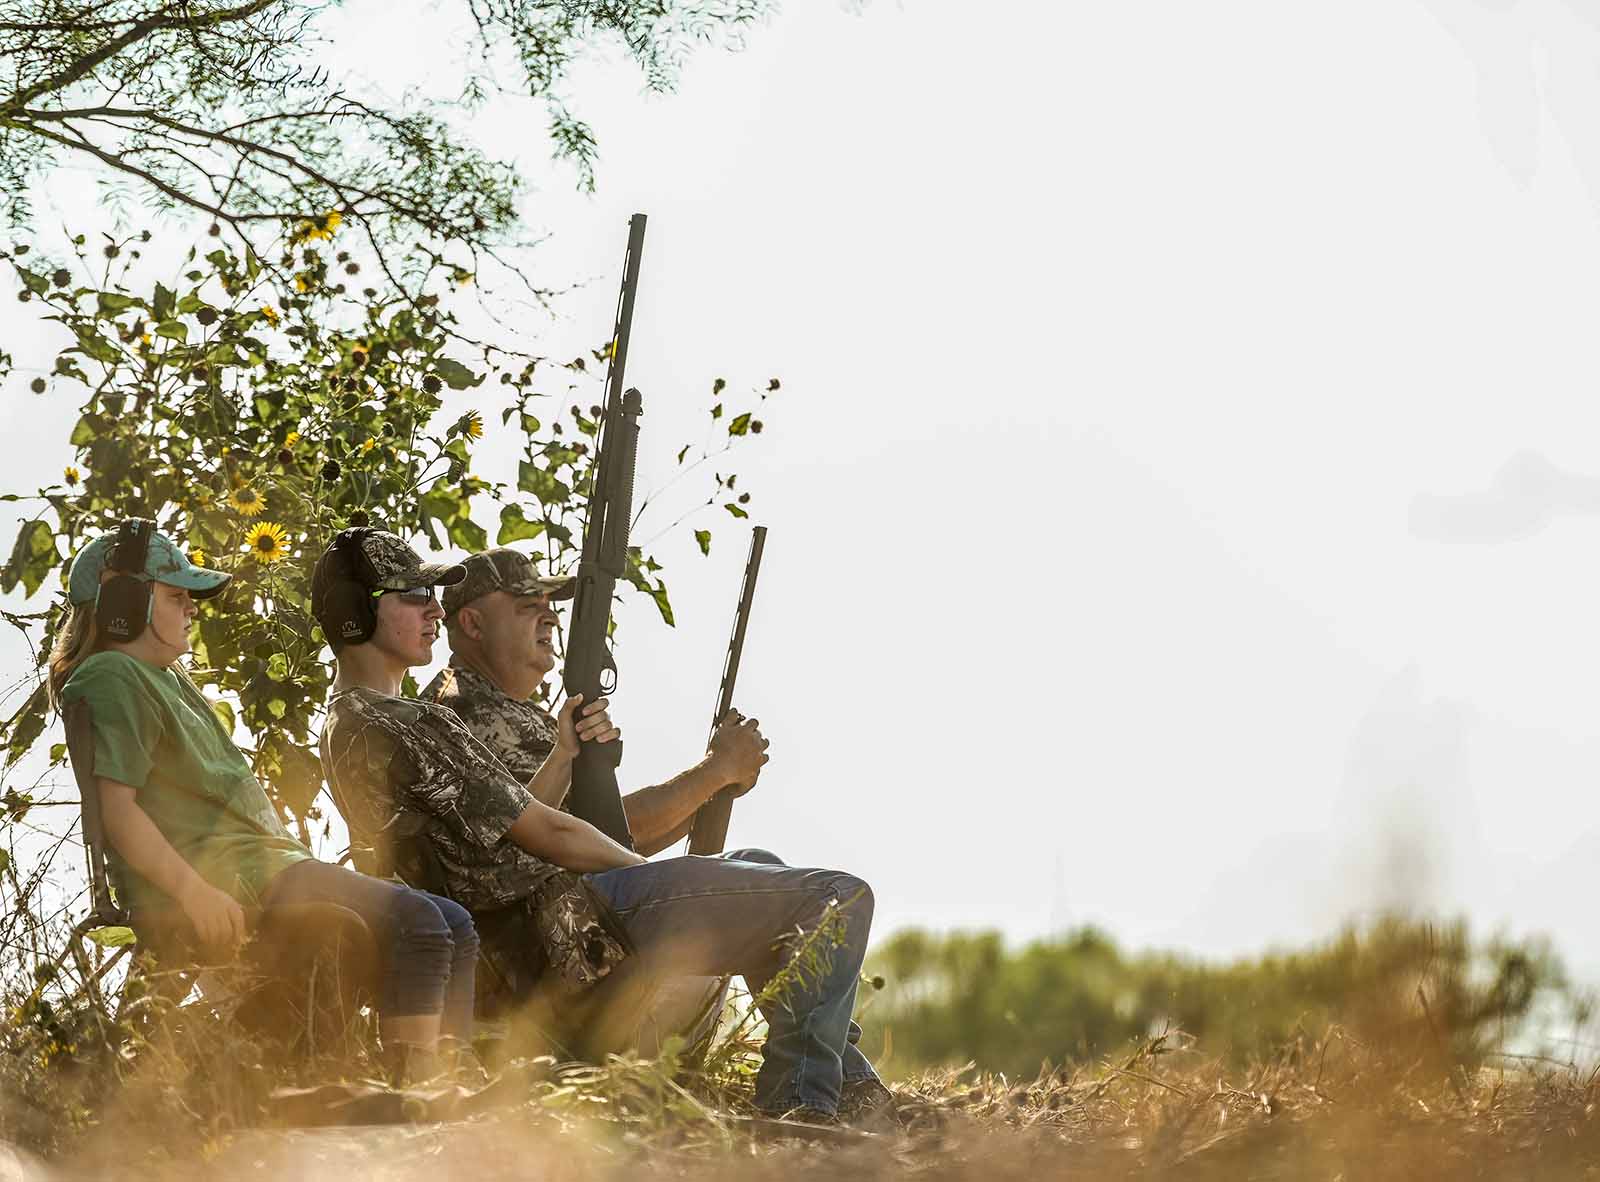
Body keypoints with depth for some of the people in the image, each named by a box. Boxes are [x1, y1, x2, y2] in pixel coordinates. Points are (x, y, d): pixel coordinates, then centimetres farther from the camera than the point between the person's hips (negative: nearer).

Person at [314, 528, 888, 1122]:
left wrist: (565, 758, 5)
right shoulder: (400, 728, -18)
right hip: (583, 929, -11)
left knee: (758, 866, 31)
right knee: (839, 897, -13)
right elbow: (547, 835, -14)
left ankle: (841, 1071, 28)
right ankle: (800, 1101, -9)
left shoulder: (343, 728, 15)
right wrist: (644, 870, 0)